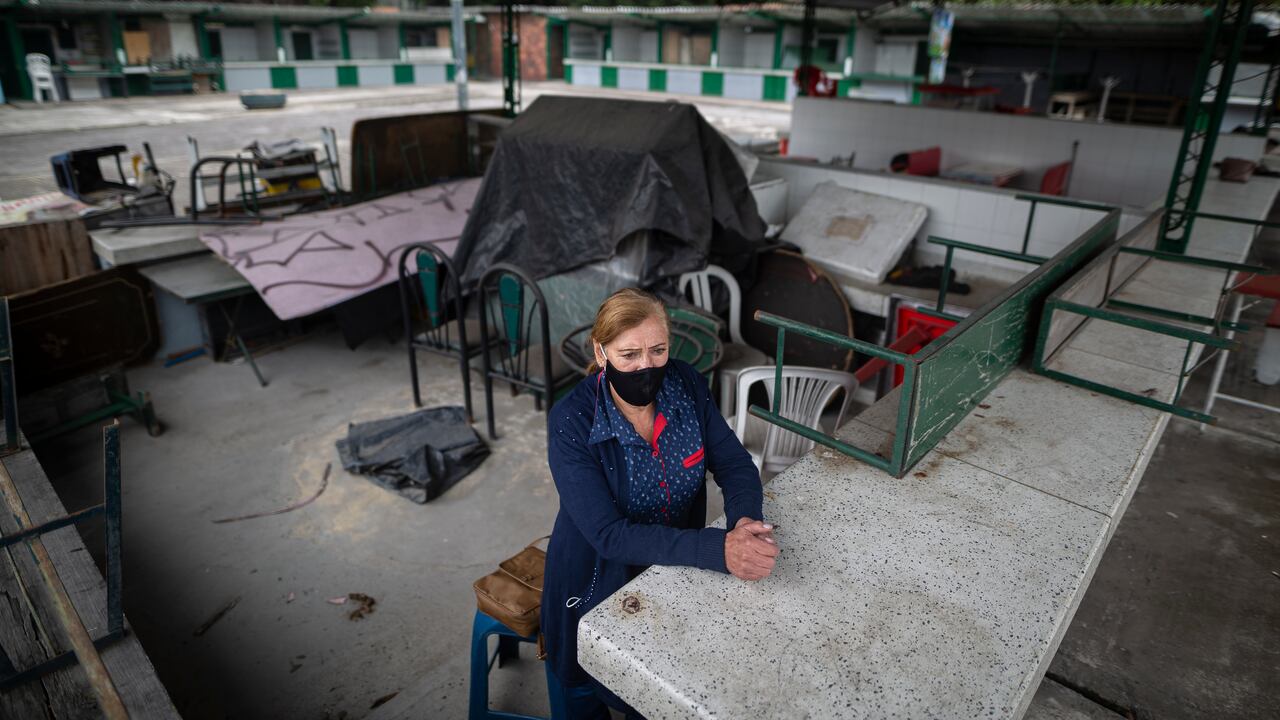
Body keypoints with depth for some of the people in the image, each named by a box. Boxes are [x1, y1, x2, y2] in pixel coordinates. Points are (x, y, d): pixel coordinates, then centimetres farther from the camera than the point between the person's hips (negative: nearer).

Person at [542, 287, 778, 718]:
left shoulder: (687, 386, -13)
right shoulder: (571, 422, -26)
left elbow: (735, 465, -8)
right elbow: (609, 534, -30)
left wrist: (745, 520, -31)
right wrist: (719, 549, -41)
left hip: (677, 572, 4)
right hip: (600, 587, -3)